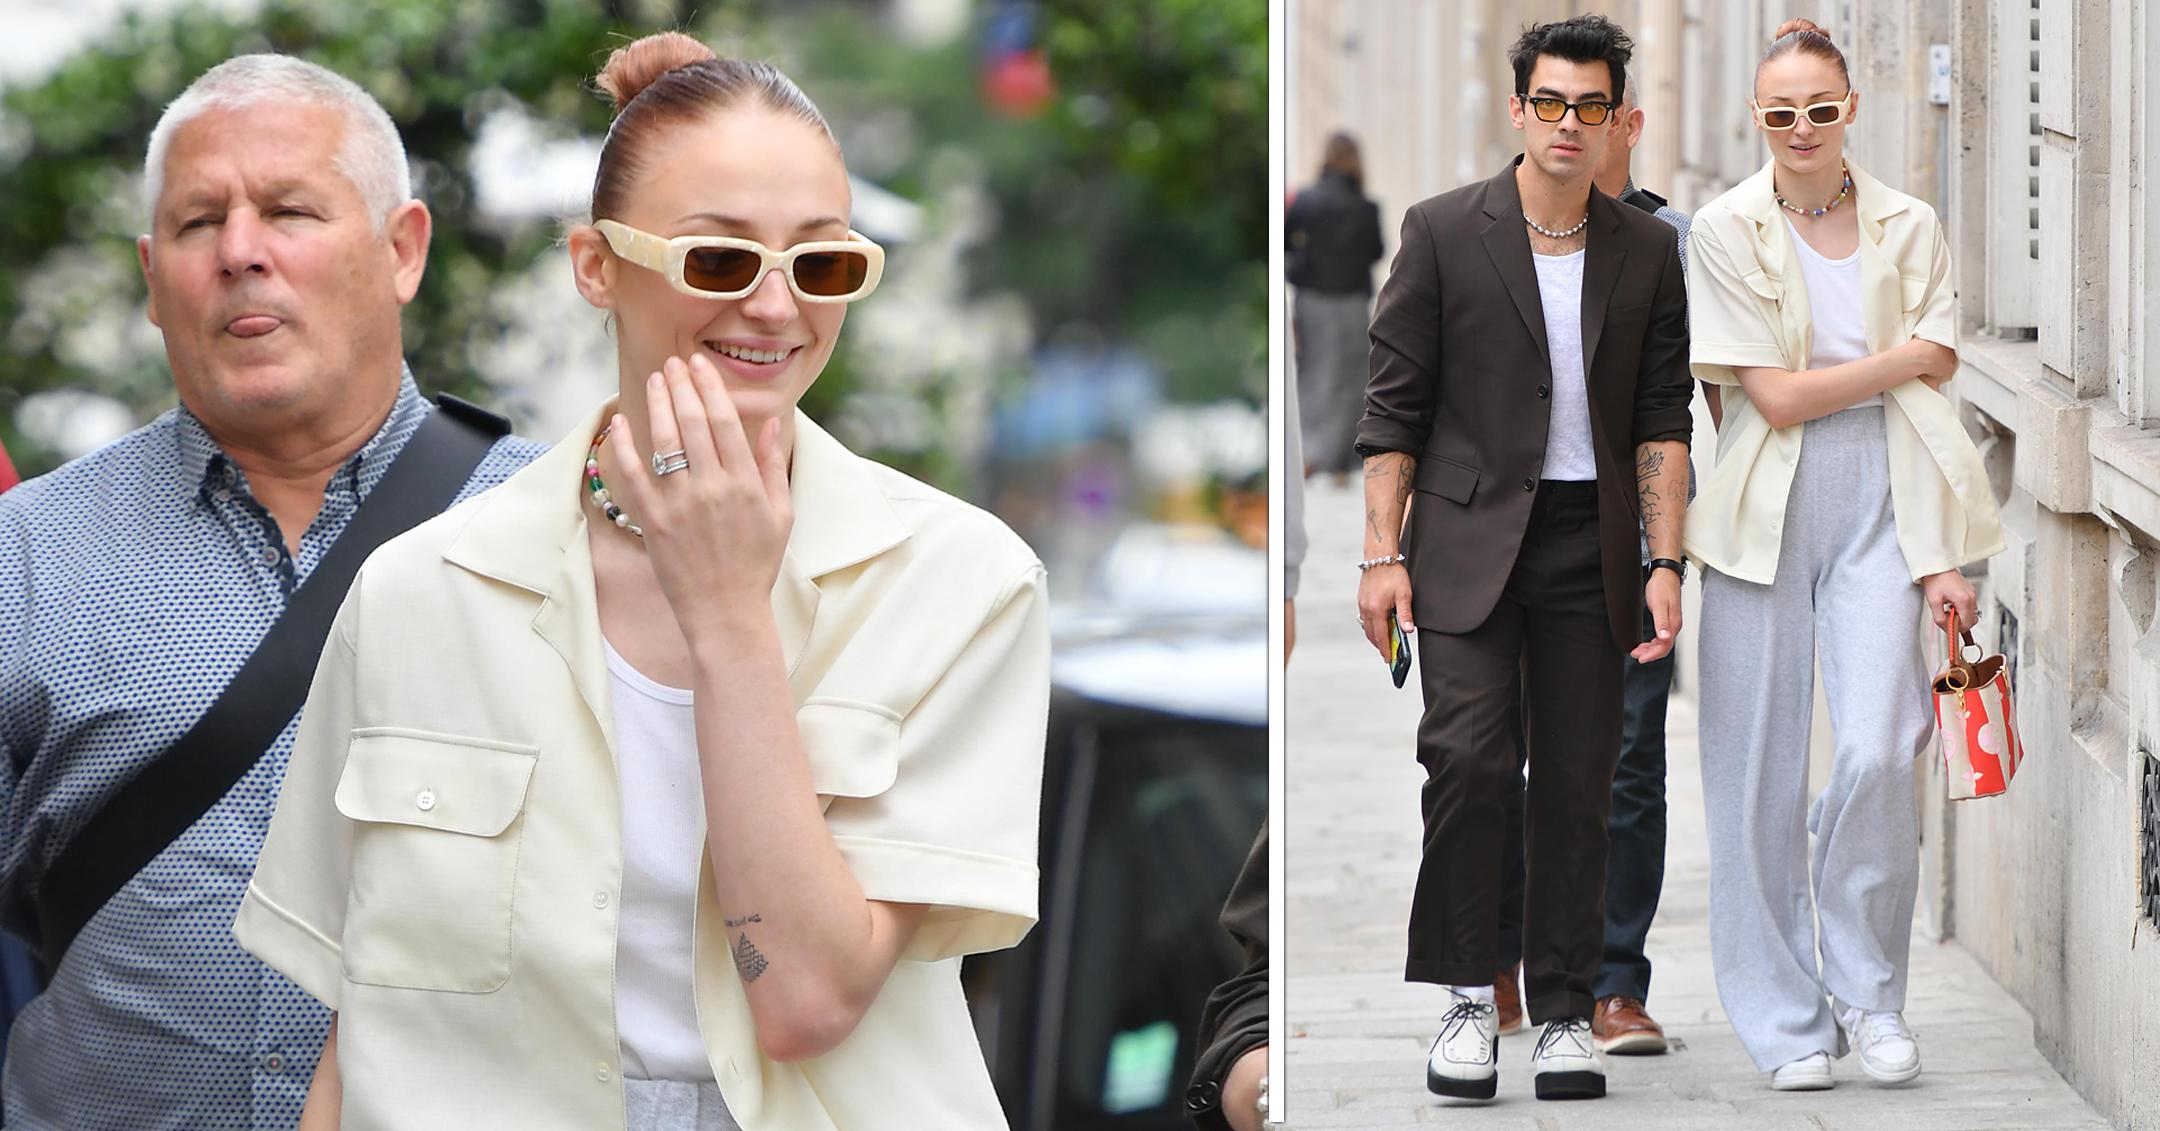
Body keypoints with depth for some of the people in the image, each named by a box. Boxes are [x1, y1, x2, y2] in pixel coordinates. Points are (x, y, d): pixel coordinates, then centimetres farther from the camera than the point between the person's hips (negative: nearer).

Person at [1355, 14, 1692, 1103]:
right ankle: (1466, 997, -3)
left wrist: (1665, 564, 0)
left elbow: (1663, 422, 8)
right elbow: (1394, 404, 1)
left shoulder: (1647, 252, 7)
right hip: (1469, 535, -2)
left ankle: (1564, 1010, 12)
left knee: (1579, 784, 3)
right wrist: (1383, 553, -5)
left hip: (1591, 546, 3)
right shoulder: (1443, 232, 0)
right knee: (1465, 753, -15)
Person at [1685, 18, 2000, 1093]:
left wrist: (1942, 556, -4)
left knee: (1877, 752, -13)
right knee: (1760, 771, 0)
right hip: (1766, 508, -1)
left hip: (1879, 503, 1)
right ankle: (1786, 1019, 13)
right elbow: (1776, 398, -7)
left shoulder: (1909, 227, 6)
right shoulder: (1727, 229, -1)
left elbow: (1935, 385, 4)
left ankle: (1867, 989, 7)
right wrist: (1907, 355, -5)